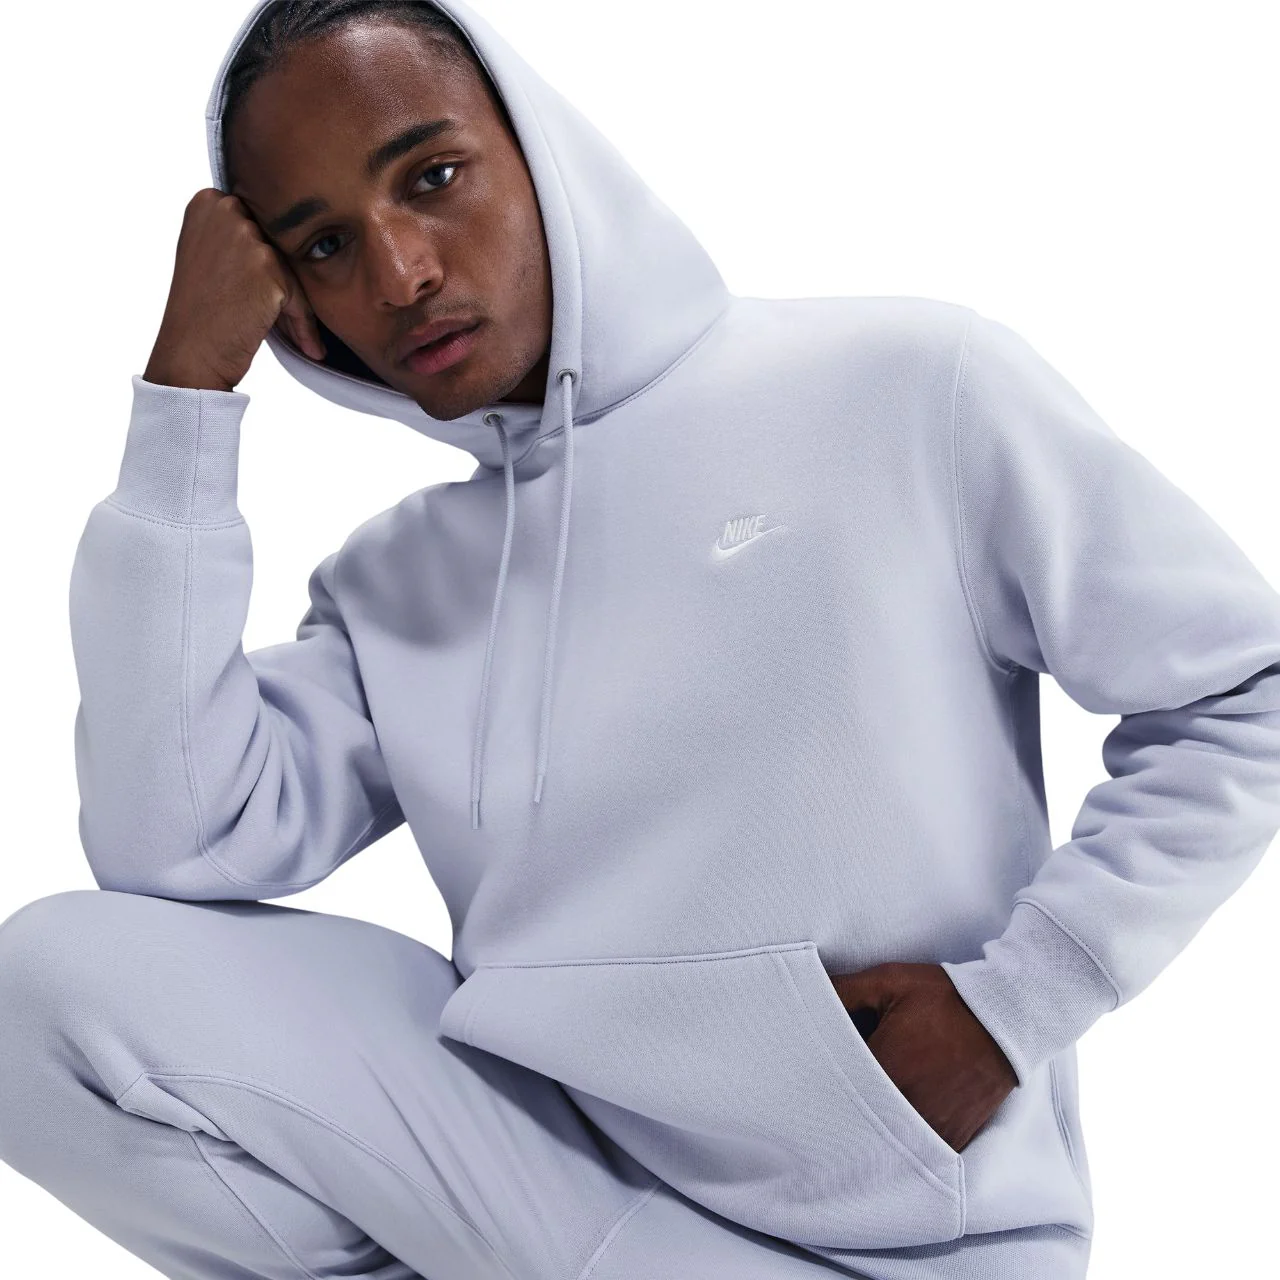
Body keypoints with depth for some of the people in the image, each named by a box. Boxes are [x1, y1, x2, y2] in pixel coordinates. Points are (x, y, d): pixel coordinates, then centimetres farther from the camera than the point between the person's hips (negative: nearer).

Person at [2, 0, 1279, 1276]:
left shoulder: (905, 388, -3)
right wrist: (187, 385, -5)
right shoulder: (388, 585, 9)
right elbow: (166, 852, -6)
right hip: (554, 1153, 4)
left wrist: (1009, 1004, -9)